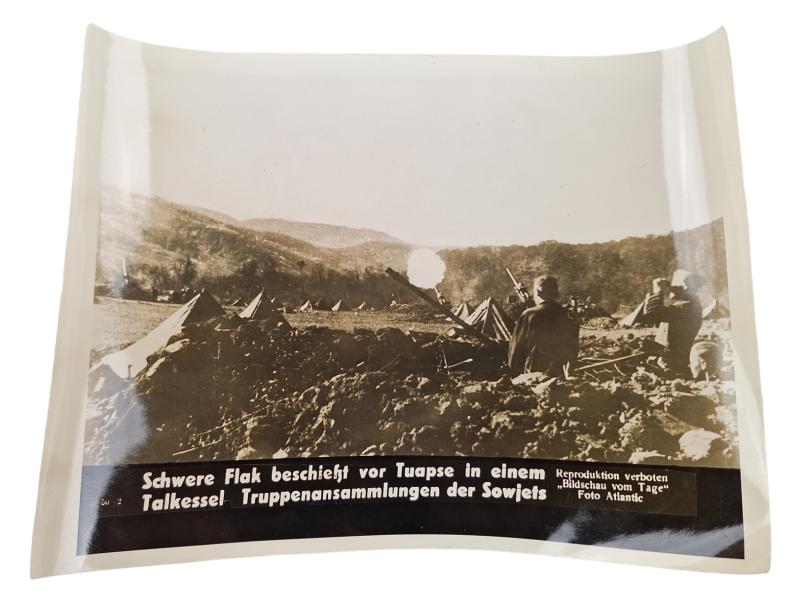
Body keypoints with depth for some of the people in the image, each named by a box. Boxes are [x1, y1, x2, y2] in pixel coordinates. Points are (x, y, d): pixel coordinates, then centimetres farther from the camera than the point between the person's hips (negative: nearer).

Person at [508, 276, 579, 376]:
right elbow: (573, 355, 8)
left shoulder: (529, 315, -10)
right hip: (559, 377, 4)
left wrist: (515, 372, 7)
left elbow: (516, 349, -5)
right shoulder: (569, 320, -1)